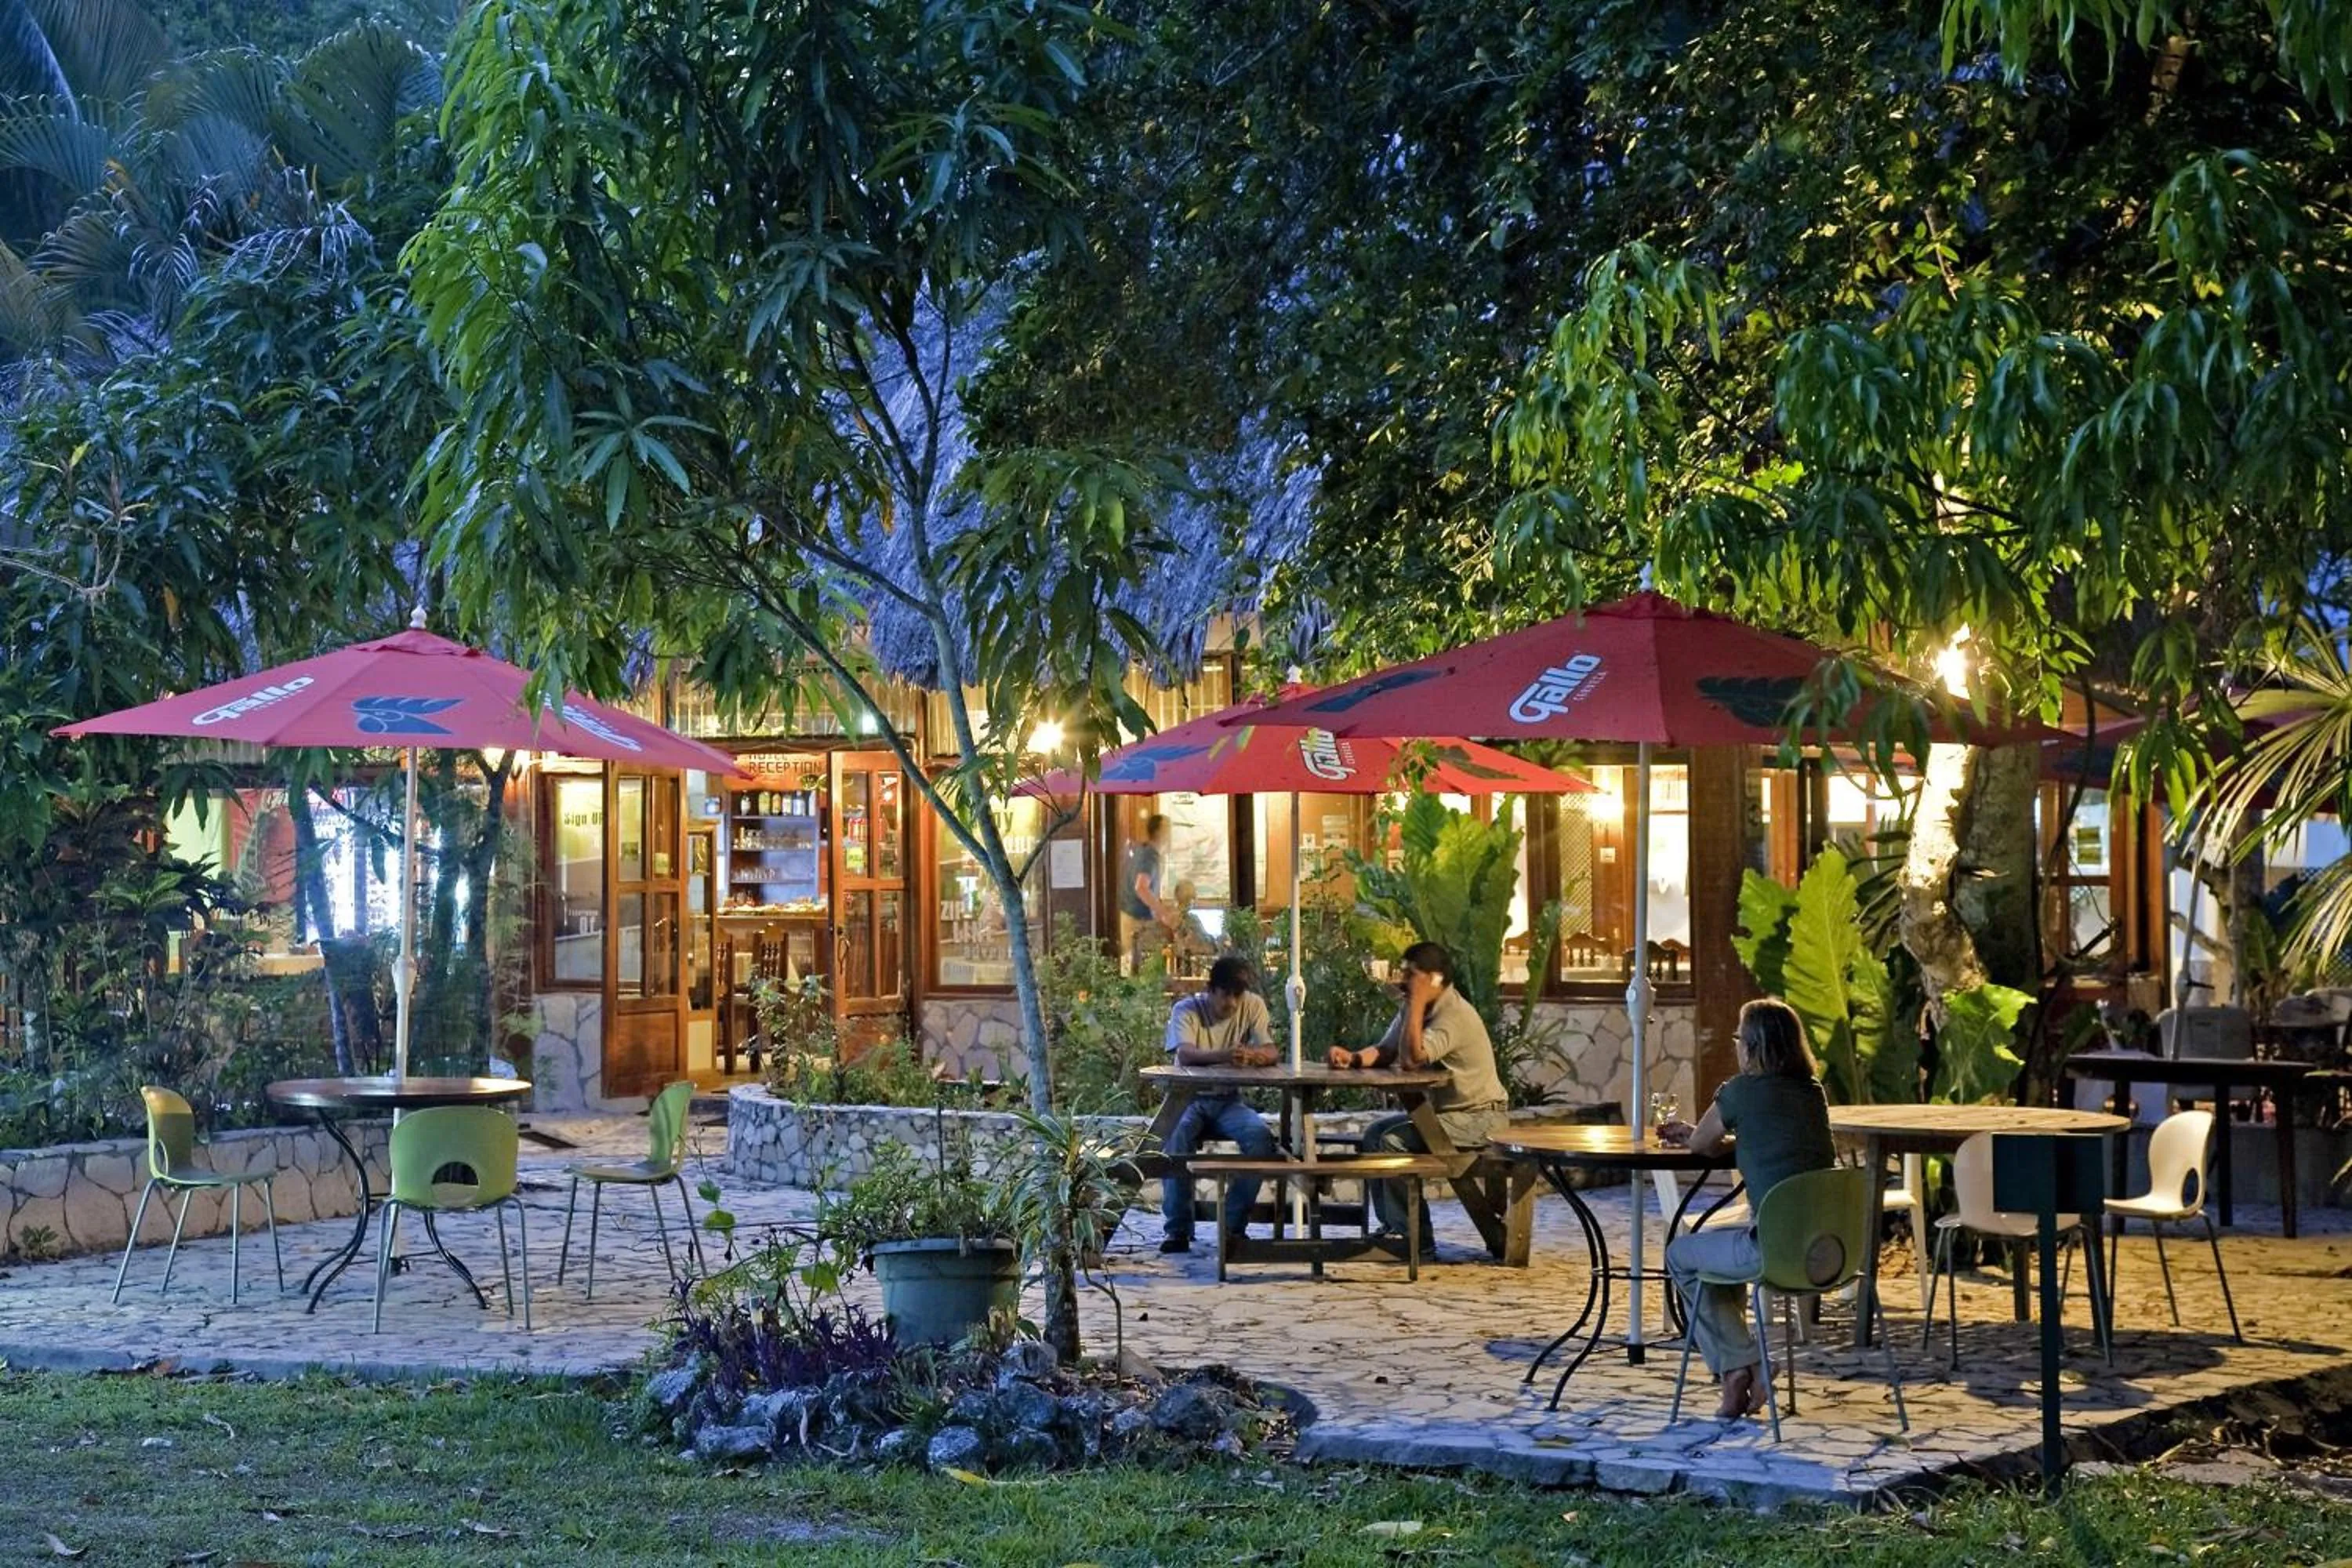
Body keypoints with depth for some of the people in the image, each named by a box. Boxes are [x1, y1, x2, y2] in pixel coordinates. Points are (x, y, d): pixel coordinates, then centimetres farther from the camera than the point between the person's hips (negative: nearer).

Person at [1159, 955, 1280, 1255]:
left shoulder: (1253, 1006, -1)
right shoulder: (1186, 1010, -10)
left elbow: (1270, 1053, -9)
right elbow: (1184, 1055, -28)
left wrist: (1250, 1056, -35)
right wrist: (1224, 1056, -48)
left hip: (1228, 1101, 2)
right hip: (1190, 1098, -2)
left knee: (1261, 1135, -28)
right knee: (1176, 1136, -35)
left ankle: (1234, 1225, -16)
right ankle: (1178, 1228, -24)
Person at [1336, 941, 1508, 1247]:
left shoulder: (1455, 1016, -24)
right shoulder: (1415, 1010, 6)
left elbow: (1412, 1058, -34)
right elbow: (1385, 1052, 4)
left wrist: (1417, 1002, -29)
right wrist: (1353, 1058, -16)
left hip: (1480, 1117, -10)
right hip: (1444, 1110, 10)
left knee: (1394, 1142, -22)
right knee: (1374, 1135, 9)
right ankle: (1391, 1226, 13)